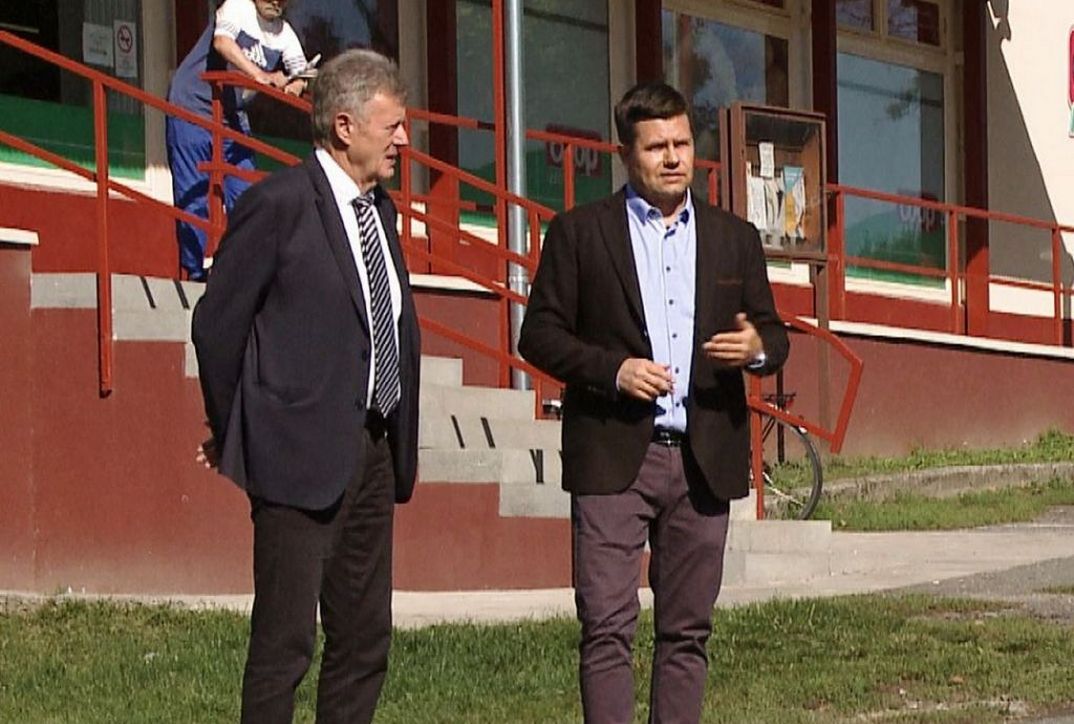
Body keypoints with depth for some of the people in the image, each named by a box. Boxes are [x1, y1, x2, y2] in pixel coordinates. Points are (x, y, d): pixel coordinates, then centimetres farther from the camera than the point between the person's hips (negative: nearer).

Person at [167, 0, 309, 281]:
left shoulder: (284, 35, 5)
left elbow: (302, 74, -1)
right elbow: (222, 42, -30)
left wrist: (296, 86, -26)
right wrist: (260, 75, -42)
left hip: (233, 117, 6)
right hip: (192, 110, -6)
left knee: (244, 194, 0)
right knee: (193, 195, -3)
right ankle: (194, 270, 1)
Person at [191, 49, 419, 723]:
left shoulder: (381, 210, 14)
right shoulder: (279, 204, -10)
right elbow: (217, 323, -7)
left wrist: (398, 440, 11)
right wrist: (233, 434, 1)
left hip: (373, 450, 8)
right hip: (302, 451, -8)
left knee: (366, 638, 10)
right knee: (285, 640, -6)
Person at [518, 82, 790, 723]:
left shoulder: (735, 239, 14)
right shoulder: (580, 232, 4)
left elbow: (774, 335, 16)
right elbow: (540, 334, 2)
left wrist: (758, 346, -9)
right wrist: (612, 369, -13)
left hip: (704, 461, 3)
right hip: (613, 458, -3)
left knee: (688, 631, 6)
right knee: (608, 626, -8)